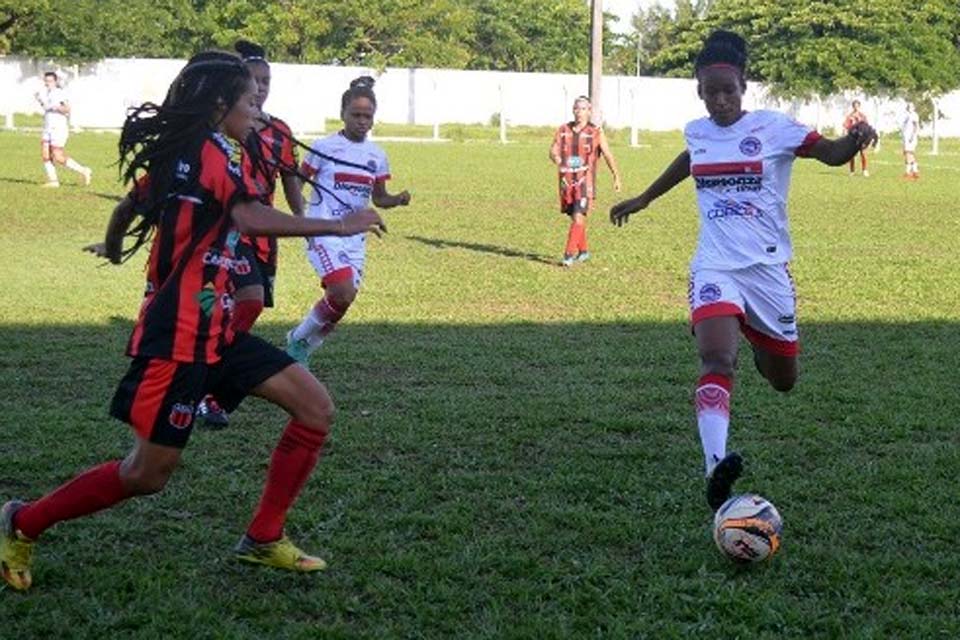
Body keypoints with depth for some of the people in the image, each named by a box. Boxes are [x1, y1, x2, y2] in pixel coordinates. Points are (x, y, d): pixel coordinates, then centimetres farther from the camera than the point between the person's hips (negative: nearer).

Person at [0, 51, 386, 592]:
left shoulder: (176, 150, 13)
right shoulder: (211, 149, -15)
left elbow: (129, 209, 27)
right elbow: (251, 218, -33)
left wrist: (114, 249, 48)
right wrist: (340, 226, -29)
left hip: (213, 330, 10)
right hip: (182, 335, -10)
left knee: (316, 408, 4)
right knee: (148, 474, -2)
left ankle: (264, 539, 12)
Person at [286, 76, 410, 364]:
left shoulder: (376, 156, 9)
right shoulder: (324, 147, -5)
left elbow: (379, 198, 16)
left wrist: (398, 199, -5)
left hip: (355, 236, 5)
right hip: (324, 232, -5)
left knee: (341, 301, 1)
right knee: (343, 293, -22)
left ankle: (301, 349, 22)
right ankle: (300, 338, 1)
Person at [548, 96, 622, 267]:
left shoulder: (596, 133, -1)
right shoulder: (563, 130, 7)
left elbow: (608, 155, 6)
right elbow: (553, 151, 2)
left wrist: (616, 177, 9)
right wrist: (558, 160, -22)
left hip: (585, 182, -4)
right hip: (567, 181, 4)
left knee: (578, 217, -16)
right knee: (575, 218, 15)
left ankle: (569, 254, -17)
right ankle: (583, 251, 31)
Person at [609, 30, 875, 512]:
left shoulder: (773, 128, -4)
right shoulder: (696, 132, 7)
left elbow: (832, 154, -6)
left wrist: (856, 138, -30)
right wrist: (644, 199, 40)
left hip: (767, 266, 0)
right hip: (715, 266, 1)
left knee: (783, 381, 13)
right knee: (716, 358, -27)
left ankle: (759, 347, 51)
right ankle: (716, 465, -39)